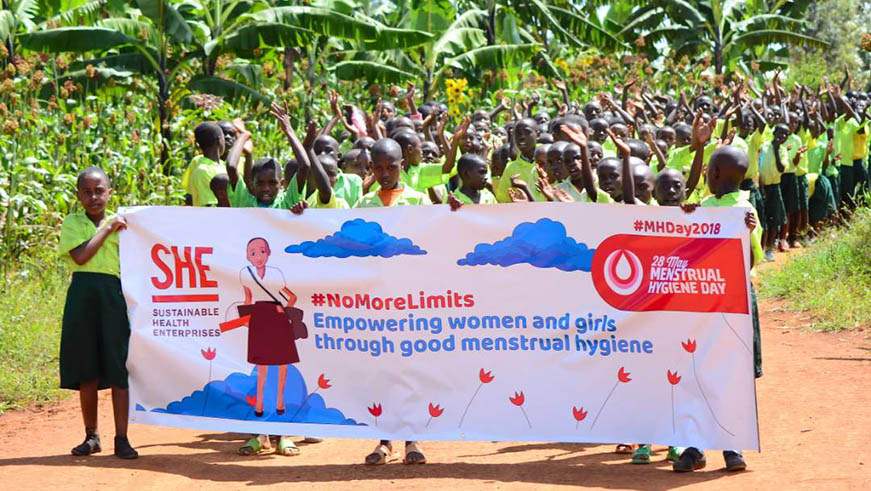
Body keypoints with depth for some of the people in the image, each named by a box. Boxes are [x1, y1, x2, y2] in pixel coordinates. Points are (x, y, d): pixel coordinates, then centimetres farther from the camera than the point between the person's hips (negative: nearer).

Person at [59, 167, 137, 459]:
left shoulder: (121, 223, 10)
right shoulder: (72, 223, 6)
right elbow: (80, 256, -11)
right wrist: (107, 229, -7)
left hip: (113, 295, 0)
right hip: (82, 295, 0)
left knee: (119, 369, -3)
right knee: (87, 372, 5)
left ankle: (121, 439, 2)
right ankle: (91, 437, 16)